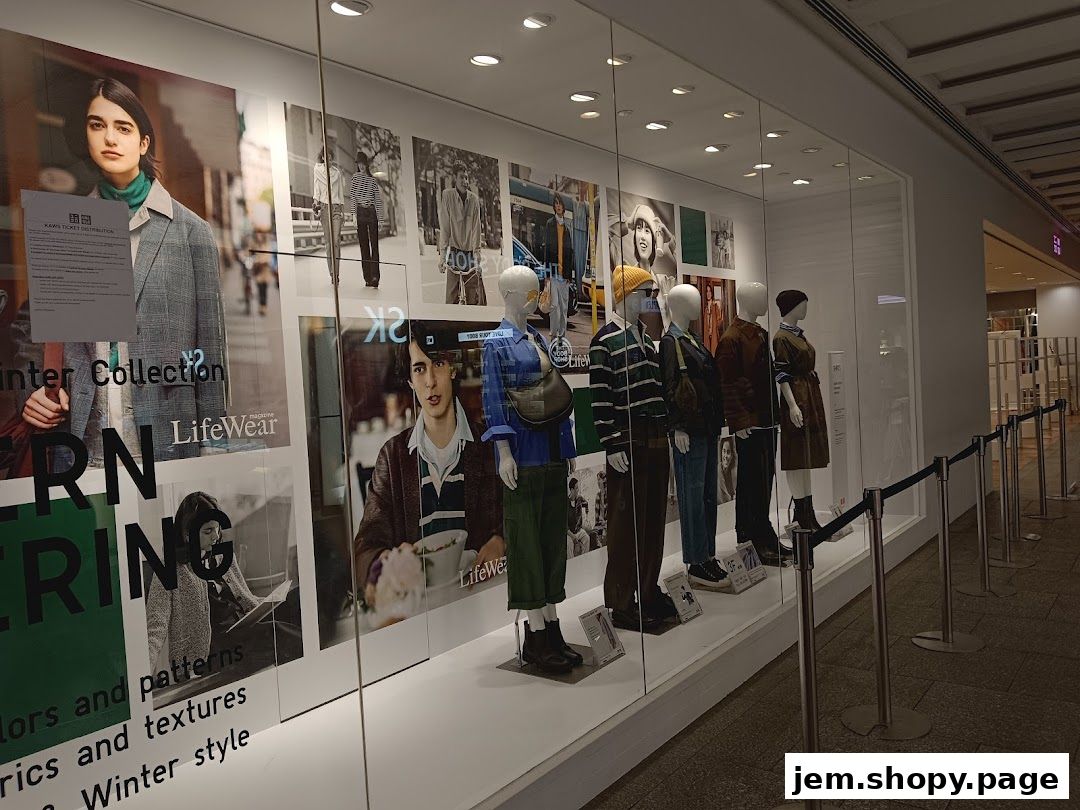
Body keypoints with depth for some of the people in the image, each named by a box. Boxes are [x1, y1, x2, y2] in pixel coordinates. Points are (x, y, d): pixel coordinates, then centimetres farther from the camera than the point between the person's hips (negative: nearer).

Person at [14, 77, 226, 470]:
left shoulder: (190, 230, 1)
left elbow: (210, 348, 0)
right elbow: (27, 325, 18)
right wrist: (30, 390, 0)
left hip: (165, 442, -2)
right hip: (79, 444, 2)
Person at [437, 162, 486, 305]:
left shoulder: (474, 198, 1)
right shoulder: (447, 195, -4)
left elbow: (476, 229, -2)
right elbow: (444, 228, -6)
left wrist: (477, 259, -8)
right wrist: (442, 256, -11)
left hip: (470, 252, 2)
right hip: (454, 252, -2)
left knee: (476, 297, 0)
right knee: (452, 297, -2)